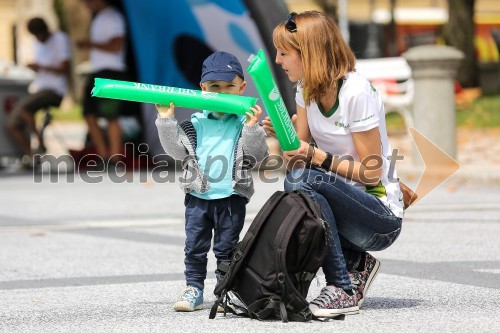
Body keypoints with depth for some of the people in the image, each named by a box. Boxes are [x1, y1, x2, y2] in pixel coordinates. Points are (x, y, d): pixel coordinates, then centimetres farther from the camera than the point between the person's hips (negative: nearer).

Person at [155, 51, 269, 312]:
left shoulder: (244, 123, 1)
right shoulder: (196, 124, 7)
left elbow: (257, 155, -5)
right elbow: (177, 150, 4)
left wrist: (252, 128, -19)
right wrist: (166, 121, -3)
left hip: (231, 196, -2)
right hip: (198, 195, 2)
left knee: (226, 248, 5)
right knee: (194, 247, 5)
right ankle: (193, 290, 12)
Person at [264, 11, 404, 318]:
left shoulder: (357, 93, -19)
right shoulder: (307, 88, 4)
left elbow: (371, 174, -17)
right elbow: (303, 148, 6)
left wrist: (315, 156, -25)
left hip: (383, 216, -8)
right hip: (345, 202, 8)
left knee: (302, 179, -29)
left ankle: (344, 290, -23)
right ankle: (356, 264, 2)